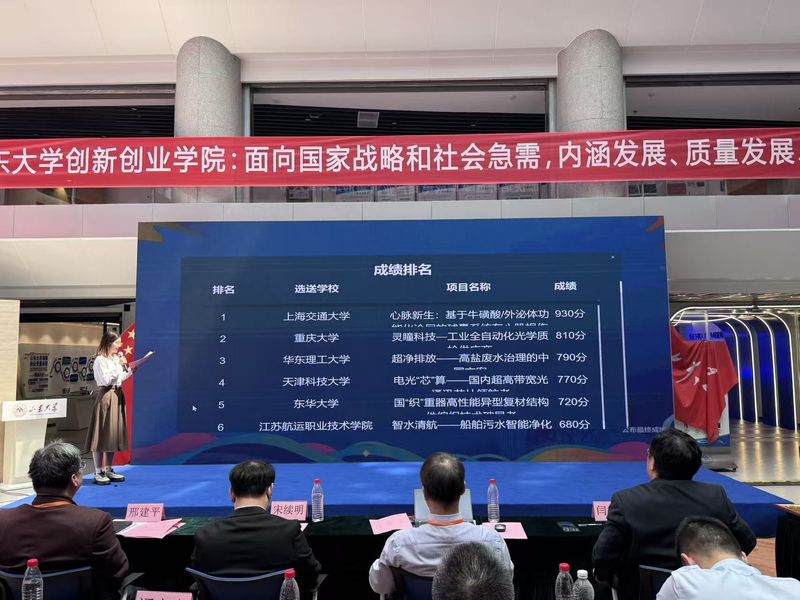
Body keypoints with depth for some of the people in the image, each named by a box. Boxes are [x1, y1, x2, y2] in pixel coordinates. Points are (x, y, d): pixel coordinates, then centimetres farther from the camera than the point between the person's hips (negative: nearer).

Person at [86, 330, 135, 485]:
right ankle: (98, 473, 1)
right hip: (105, 397, -8)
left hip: (117, 396, 8)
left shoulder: (116, 358, 12)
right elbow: (105, 380, -17)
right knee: (102, 434, -5)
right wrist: (118, 366, -15)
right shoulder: (100, 360, -11)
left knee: (114, 433, 11)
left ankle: (109, 470, 19)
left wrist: (129, 372, 5)